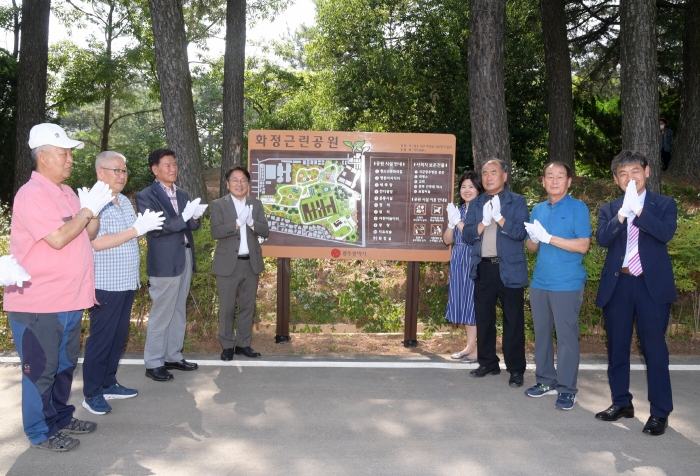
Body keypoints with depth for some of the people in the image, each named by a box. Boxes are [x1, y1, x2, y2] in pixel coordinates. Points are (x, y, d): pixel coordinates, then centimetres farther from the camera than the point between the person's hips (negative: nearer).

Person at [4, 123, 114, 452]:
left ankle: (60, 418, 34)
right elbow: (58, 239, -24)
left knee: (64, 365, 19)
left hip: (70, 300, 9)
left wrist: (96, 209, -1)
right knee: (40, 370, 5)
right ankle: (40, 432, 19)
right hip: (38, 303, -8)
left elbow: (88, 235, 15)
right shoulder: (32, 194, -15)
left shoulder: (67, 193, 12)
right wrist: (89, 208, -16)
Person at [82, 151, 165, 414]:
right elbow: (97, 243, -24)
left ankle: (108, 384, 29)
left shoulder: (125, 201, 12)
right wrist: (138, 229, -24)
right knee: (101, 338, 2)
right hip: (105, 284, -8)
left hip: (126, 282, 8)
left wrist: (145, 226, -1)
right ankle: (92, 393, 14)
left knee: (118, 336, 16)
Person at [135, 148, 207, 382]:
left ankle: (173, 357, 25)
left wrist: (195, 218, -8)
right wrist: (184, 216, -24)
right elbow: (154, 228, -18)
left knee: (179, 312, 14)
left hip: (185, 258, 7)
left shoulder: (183, 194, 14)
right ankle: (153, 363, 11)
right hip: (164, 262, -7)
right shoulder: (146, 196, -7)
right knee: (161, 314, -1)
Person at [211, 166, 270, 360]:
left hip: (251, 263, 4)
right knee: (227, 308, 5)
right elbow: (216, 232, -15)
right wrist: (237, 223, -27)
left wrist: (251, 223, -19)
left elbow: (265, 231, 0)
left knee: (248, 306, 11)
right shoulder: (218, 204, -3)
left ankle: (243, 344, 24)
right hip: (228, 264, -3)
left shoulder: (256, 204, 7)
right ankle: (227, 346, 19)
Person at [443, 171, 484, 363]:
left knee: (475, 303, -4)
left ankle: (478, 349, 5)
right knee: (463, 304, 10)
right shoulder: (458, 210, 11)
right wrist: (451, 223, -9)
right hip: (458, 262, 6)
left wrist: (458, 221, -18)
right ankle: (470, 346, 21)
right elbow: (447, 240, 8)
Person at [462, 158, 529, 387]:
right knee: (483, 318, 11)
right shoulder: (475, 204, 10)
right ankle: (488, 363, 24)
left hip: (509, 269, -4)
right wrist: (484, 222, -15)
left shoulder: (517, 201, 0)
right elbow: (467, 235, 1)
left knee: (513, 320, 2)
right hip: (483, 268, 4)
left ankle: (516, 369, 12)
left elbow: (520, 232, -12)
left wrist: (498, 216, -20)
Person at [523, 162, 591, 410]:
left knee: (566, 336, -1)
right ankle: (546, 380, 24)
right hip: (539, 282, 6)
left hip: (567, 284, -5)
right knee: (541, 333, 12)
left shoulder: (578, 208, -4)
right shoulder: (538, 209, 12)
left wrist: (548, 237, -18)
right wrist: (533, 238, -9)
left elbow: (583, 245, -12)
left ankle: (567, 388, 9)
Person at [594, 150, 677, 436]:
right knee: (617, 347, 10)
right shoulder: (609, 209, 10)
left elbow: (666, 233, -13)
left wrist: (637, 209, -17)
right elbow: (602, 239, -8)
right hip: (617, 285, 3)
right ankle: (621, 403, 24)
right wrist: (623, 212, -19)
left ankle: (660, 412, 11)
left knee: (654, 348, 0)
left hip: (652, 284, -3)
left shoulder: (664, 204, 5)